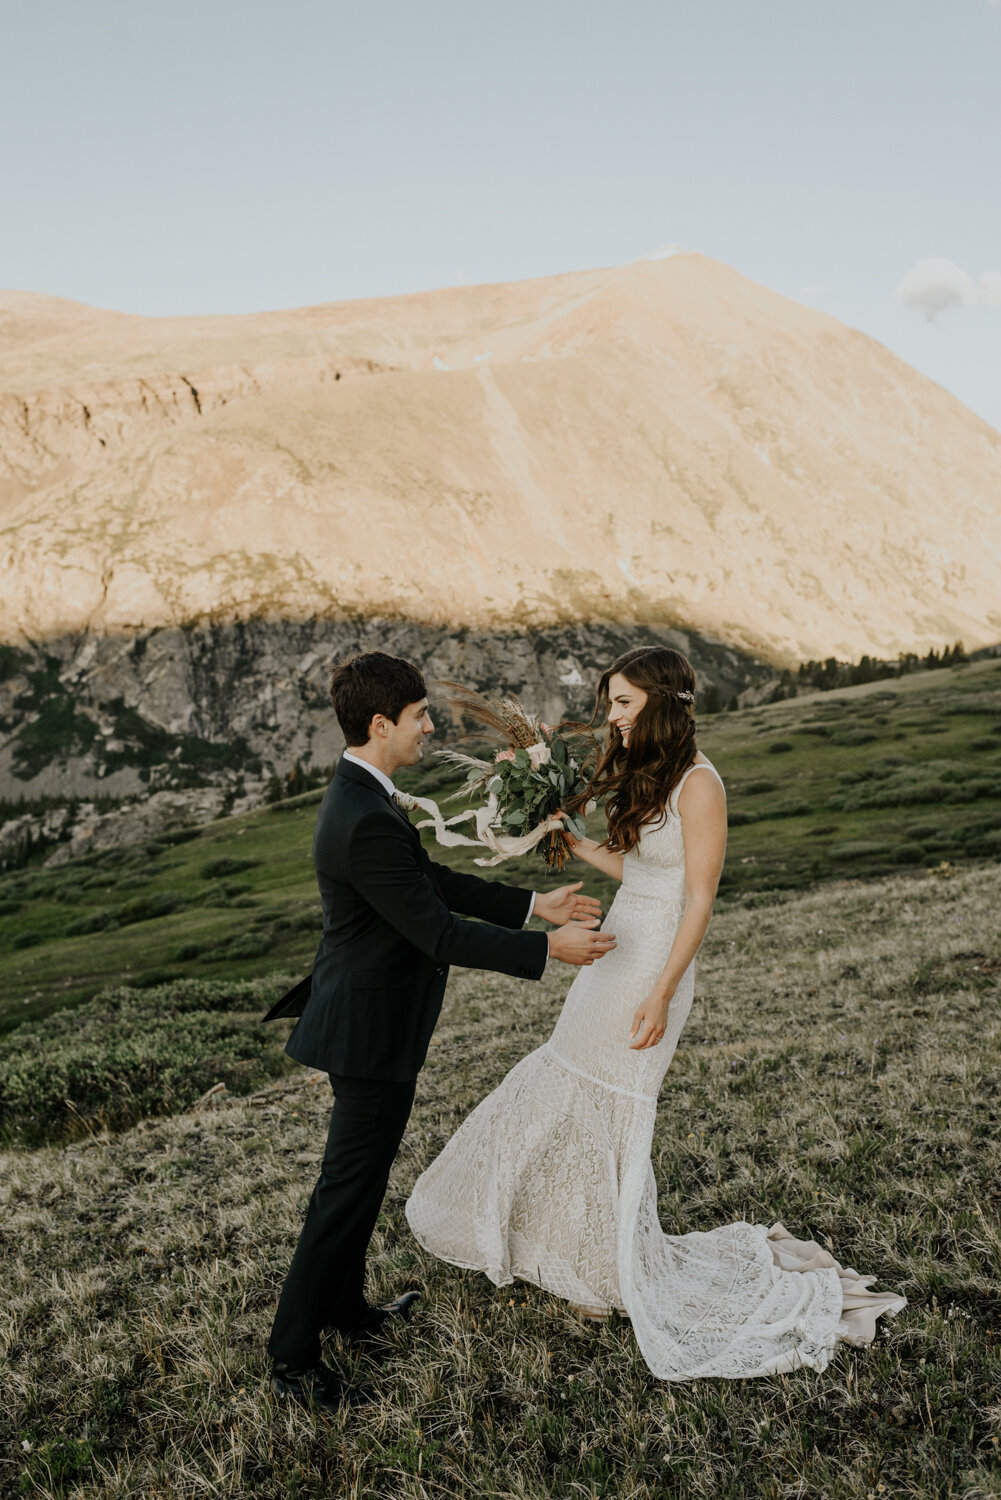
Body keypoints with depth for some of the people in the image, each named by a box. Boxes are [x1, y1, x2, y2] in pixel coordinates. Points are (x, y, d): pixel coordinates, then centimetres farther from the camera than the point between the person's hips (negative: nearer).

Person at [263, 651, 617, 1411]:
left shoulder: (363, 795, 5)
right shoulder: (368, 821, -29)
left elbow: (438, 882, 10)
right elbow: (437, 933, -26)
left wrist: (535, 904, 8)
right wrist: (548, 949, -20)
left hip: (366, 1017, 10)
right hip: (372, 1030, -10)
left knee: (360, 1175, 23)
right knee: (349, 1187, 3)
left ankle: (348, 1310, 41)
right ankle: (294, 1358, 19)